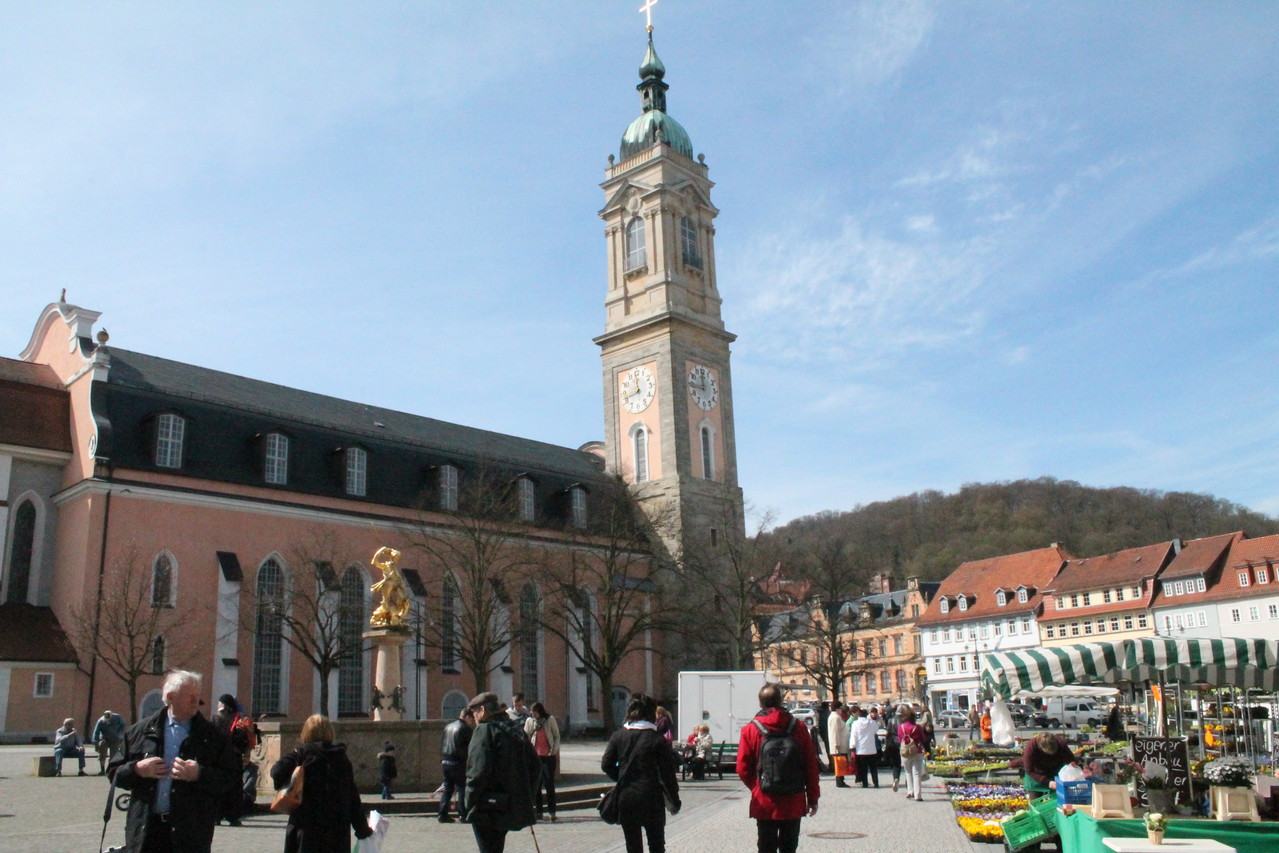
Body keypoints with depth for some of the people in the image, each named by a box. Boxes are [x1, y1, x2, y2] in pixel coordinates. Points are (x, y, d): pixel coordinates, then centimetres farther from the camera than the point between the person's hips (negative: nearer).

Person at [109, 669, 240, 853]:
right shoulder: (142, 731, 8)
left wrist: (199, 774, -16)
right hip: (146, 828, 1)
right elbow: (115, 771, 13)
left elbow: (232, 776, -1)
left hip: (191, 831, -1)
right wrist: (137, 769, -7)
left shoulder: (211, 735, 3)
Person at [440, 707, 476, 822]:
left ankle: (443, 815, 10)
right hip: (457, 762, -7)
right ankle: (463, 815, -2)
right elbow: (471, 747, -8)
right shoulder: (465, 728, -9)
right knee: (462, 789, 0)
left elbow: (441, 744, 18)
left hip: (445, 761, 7)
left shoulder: (448, 727, 15)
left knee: (447, 788, 13)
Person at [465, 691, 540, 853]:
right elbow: (535, 767, 16)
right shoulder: (517, 730, 14)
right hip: (514, 808, 8)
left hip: (487, 812, -8)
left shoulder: (484, 730, -11)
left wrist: (470, 802, -11)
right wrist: (525, 796, 18)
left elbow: (479, 771, -21)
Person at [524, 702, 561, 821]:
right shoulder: (529, 721, 4)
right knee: (536, 784, 6)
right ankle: (539, 811, 14)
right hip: (535, 756, 3)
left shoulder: (550, 720, -2)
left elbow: (557, 736, 4)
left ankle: (552, 812, 1)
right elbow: (526, 737, 8)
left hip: (548, 756, -3)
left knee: (549, 784, -2)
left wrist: (555, 750, -7)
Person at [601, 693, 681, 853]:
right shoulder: (657, 739, -8)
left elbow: (606, 765, 1)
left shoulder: (618, 735, 1)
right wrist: (675, 802, 4)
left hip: (626, 798, 3)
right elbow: (667, 774, -7)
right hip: (651, 798, -3)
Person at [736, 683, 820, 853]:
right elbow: (811, 767, 0)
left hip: (764, 804, -1)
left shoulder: (750, 730, -6)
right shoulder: (799, 729, -3)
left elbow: (743, 770, -4)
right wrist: (813, 798, 9)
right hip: (793, 804, 1)